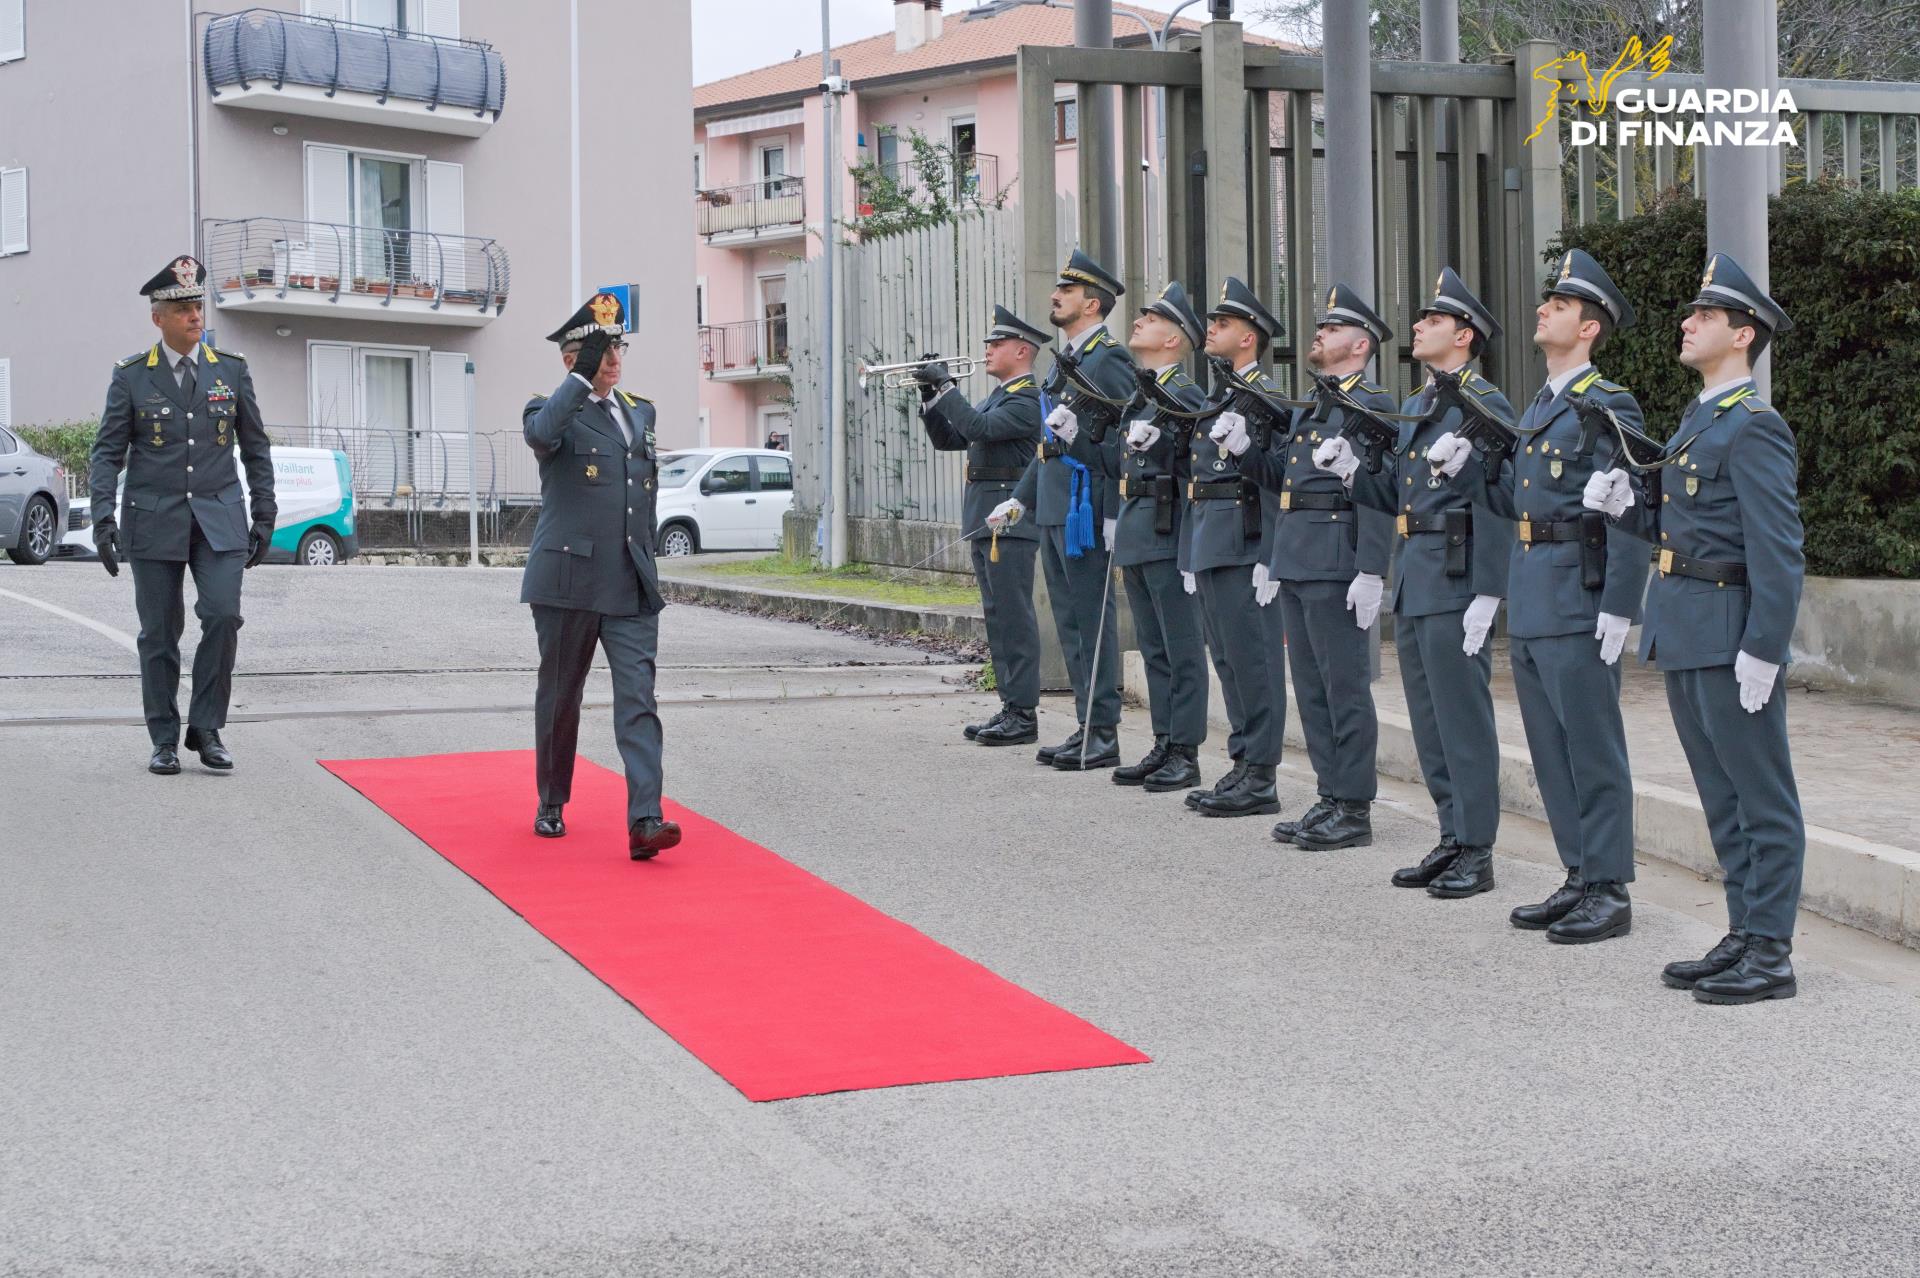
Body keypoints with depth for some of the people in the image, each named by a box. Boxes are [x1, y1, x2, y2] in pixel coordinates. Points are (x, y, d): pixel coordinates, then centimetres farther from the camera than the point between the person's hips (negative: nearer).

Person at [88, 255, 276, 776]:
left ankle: (206, 728, 0)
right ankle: (164, 741, 13)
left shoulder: (232, 370, 5)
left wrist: (264, 516, 7)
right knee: (159, 633, 3)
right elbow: (107, 451, 1)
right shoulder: (131, 376, 1)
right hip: (154, 519, -1)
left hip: (219, 518, 1)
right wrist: (103, 517, -10)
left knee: (223, 616, -14)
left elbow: (255, 447, 11)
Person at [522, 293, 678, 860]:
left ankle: (644, 821, -17)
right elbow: (540, 435, -28)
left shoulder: (640, 413, 17)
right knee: (560, 696, 9)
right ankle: (551, 804, 27)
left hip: (631, 585, 4)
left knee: (638, 699, -9)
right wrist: (581, 379, -28)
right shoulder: (554, 409, -1)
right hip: (569, 579, -4)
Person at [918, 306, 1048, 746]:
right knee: (998, 618, 11)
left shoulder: (1027, 399, -9)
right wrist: (931, 395, 8)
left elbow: (979, 428, -23)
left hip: (1011, 523, -10)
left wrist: (947, 386, -15)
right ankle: (1010, 707, 15)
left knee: (1015, 617, -9)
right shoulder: (996, 397, 21)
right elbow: (946, 439, 21)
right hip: (985, 523, 10)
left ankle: (1024, 714, -8)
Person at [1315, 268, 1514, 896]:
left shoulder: (1485, 405, -11)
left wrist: (1487, 595, -21)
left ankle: (1476, 853, 4)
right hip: (1412, 580, 9)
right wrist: (1351, 470, 0)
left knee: (1463, 717, -3)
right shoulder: (1414, 406, 17)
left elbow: (1495, 508, -16)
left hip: (1455, 582, -9)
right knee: (1428, 719, 13)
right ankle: (1453, 839, 22)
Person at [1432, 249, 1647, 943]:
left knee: (1593, 749, -3)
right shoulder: (1539, 408, 18)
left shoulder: (1609, 407, -10)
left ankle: (1610, 892, 3)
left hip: (1578, 604, -9)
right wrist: (1465, 464, 4)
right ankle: (1580, 879, 22)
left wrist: (1619, 606, -21)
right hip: (1529, 604, 9)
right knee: (1551, 750, 13)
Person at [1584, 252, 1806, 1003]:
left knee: (1762, 799, -2)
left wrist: (1762, 650, -23)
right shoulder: (1697, 421, 16)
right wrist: (1625, 505, 0)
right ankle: (1745, 934, 23)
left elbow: (1778, 549, -19)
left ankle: (1771, 956, 2)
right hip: (1685, 634, 10)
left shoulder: (1754, 428, -14)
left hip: (1731, 635, -10)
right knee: (1722, 797, 15)